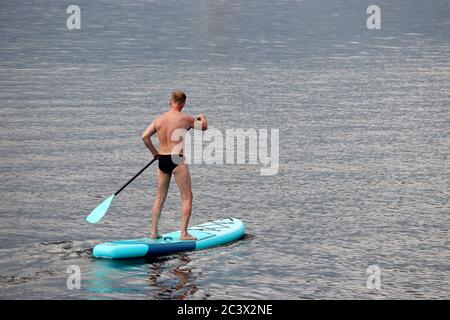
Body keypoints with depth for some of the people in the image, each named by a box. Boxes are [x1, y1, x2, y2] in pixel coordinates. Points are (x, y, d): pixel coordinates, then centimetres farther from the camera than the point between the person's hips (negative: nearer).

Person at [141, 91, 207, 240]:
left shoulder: (159, 119, 5)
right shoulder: (185, 119, -6)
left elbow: (144, 136, 0)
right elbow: (204, 126, 9)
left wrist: (154, 152, 14)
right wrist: (202, 117, 31)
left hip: (162, 160, 5)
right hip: (177, 160, -5)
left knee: (160, 197, 15)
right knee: (187, 197, 3)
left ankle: (154, 232, 15)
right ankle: (183, 233, -3)